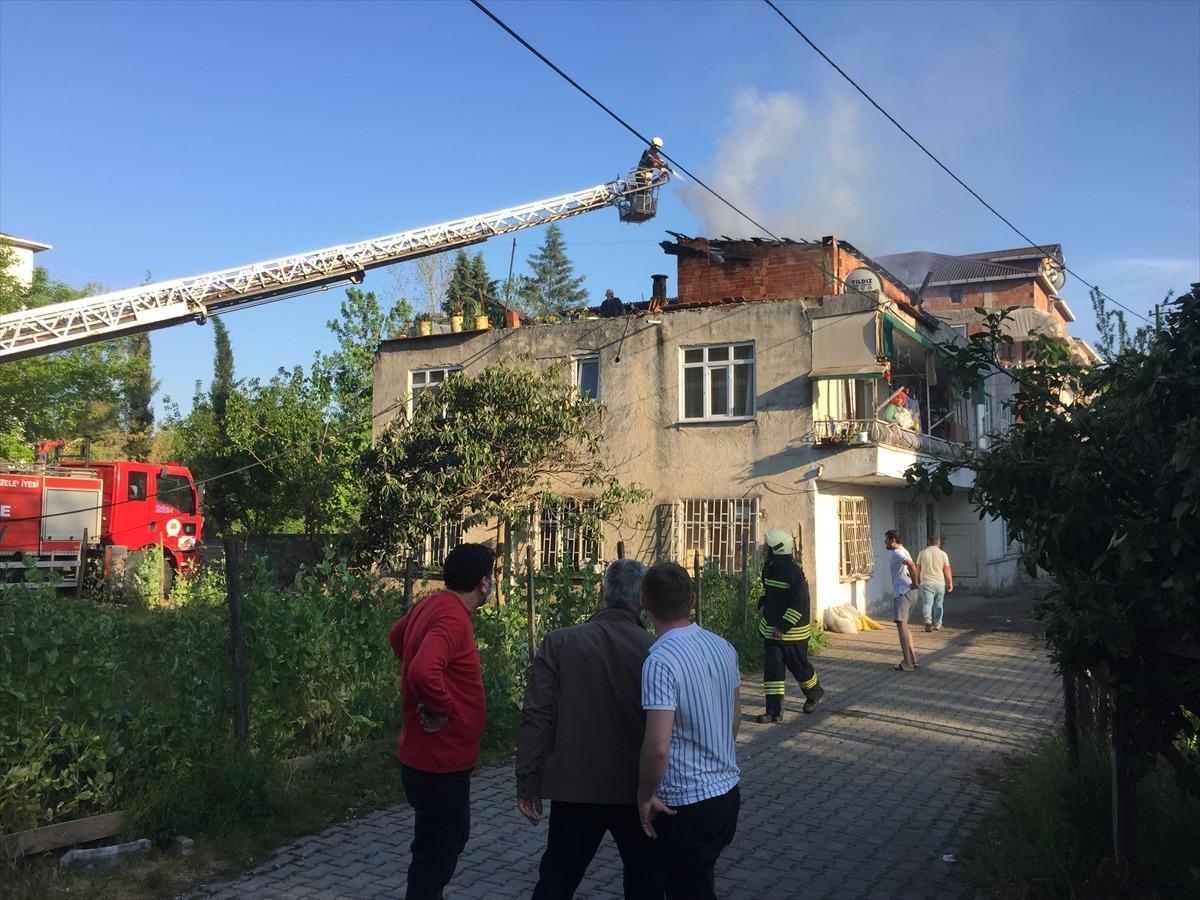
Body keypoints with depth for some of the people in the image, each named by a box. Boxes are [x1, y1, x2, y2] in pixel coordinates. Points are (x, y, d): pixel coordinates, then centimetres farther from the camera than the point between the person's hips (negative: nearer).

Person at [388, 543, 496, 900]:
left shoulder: (431, 605, 5)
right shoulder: (453, 618, -25)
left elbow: (396, 636, 26)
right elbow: (423, 671, -42)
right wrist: (444, 708, -24)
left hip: (429, 755, 10)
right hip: (441, 761, -10)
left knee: (453, 837, 27)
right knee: (436, 854, 2)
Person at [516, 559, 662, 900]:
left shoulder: (559, 643, -9)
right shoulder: (654, 651, -9)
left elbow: (536, 717, -9)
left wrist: (528, 783, -1)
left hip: (574, 786, 0)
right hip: (636, 789, 0)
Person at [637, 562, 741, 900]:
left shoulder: (660, 661, -24)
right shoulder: (723, 647, 0)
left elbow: (658, 748, -28)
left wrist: (645, 797, -12)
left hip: (685, 804, -7)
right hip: (727, 792, 7)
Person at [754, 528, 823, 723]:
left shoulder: (794, 572, -23)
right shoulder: (769, 567, 4)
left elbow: (799, 604, -23)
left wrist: (783, 627, -23)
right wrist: (763, 604, 7)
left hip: (792, 631, -7)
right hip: (771, 629, 7)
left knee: (799, 666, 11)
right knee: (772, 668, 1)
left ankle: (814, 693, 39)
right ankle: (774, 711, 3)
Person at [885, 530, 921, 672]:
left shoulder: (897, 553, -14)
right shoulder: (902, 551, 19)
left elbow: (911, 564, -31)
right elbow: (914, 565, 31)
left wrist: (914, 582, -21)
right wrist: (917, 580, 21)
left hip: (903, 593, -11)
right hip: (909, 592, 11)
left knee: (901, 625, -13)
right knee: (903, 626, 18)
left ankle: (907, 663, -17)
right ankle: (912, 658, 22)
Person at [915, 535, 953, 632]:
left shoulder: (922, 553, 3)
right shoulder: (942, 554, 0)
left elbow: (917, 568, 7)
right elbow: (947, 570, 0)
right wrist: (950, 583, 7)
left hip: (926, 583, 0)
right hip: (940, 583, 1)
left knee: (927, 603, -4)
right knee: (938, 605, 12)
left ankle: (928, 619, -27)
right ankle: (937, 625, 16)